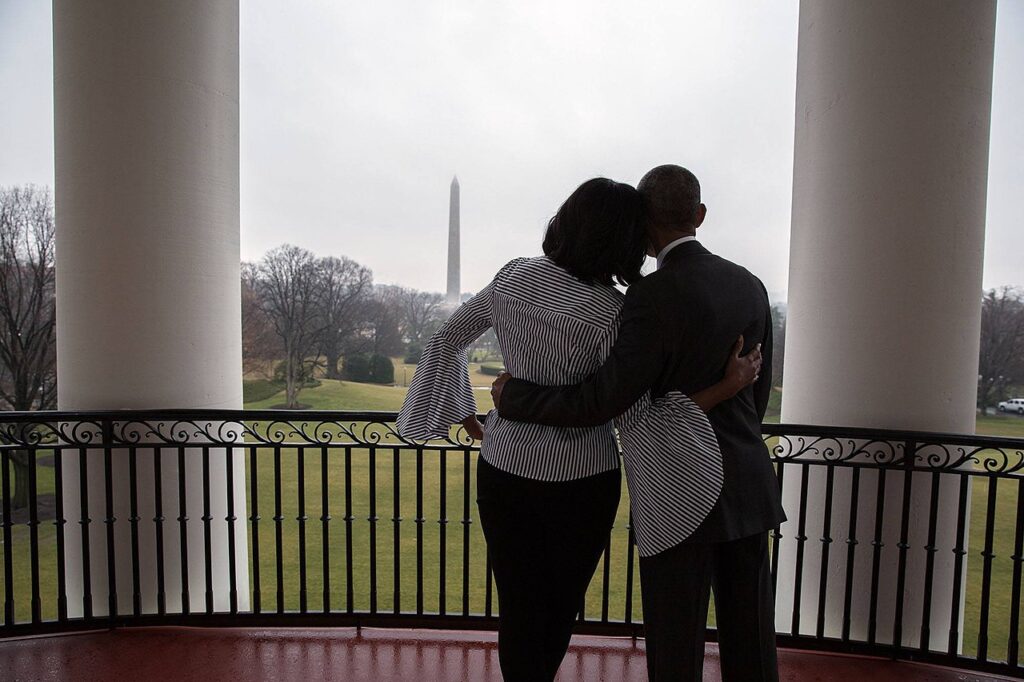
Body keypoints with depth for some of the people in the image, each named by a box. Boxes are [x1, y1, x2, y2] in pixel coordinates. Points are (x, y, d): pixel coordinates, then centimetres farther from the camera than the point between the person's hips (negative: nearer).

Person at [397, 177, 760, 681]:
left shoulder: (512, 277, -6)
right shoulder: (612, 312, -20)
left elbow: (445, 343, 3)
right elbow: (637, 418, -20)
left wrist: (463, 411, 14)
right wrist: (727, 387, -14)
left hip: (503, 468, 3)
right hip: (578, 479, -3)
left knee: (518, 604, 19)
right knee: (561, 602, 24)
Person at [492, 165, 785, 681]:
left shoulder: (652, 297, -20)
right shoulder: (748, 286, 3)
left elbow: (599, 403, -21)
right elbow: (757, 391, 12)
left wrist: (512, 395, -8)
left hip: (679, 499, -7)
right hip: (747, 488, 7)